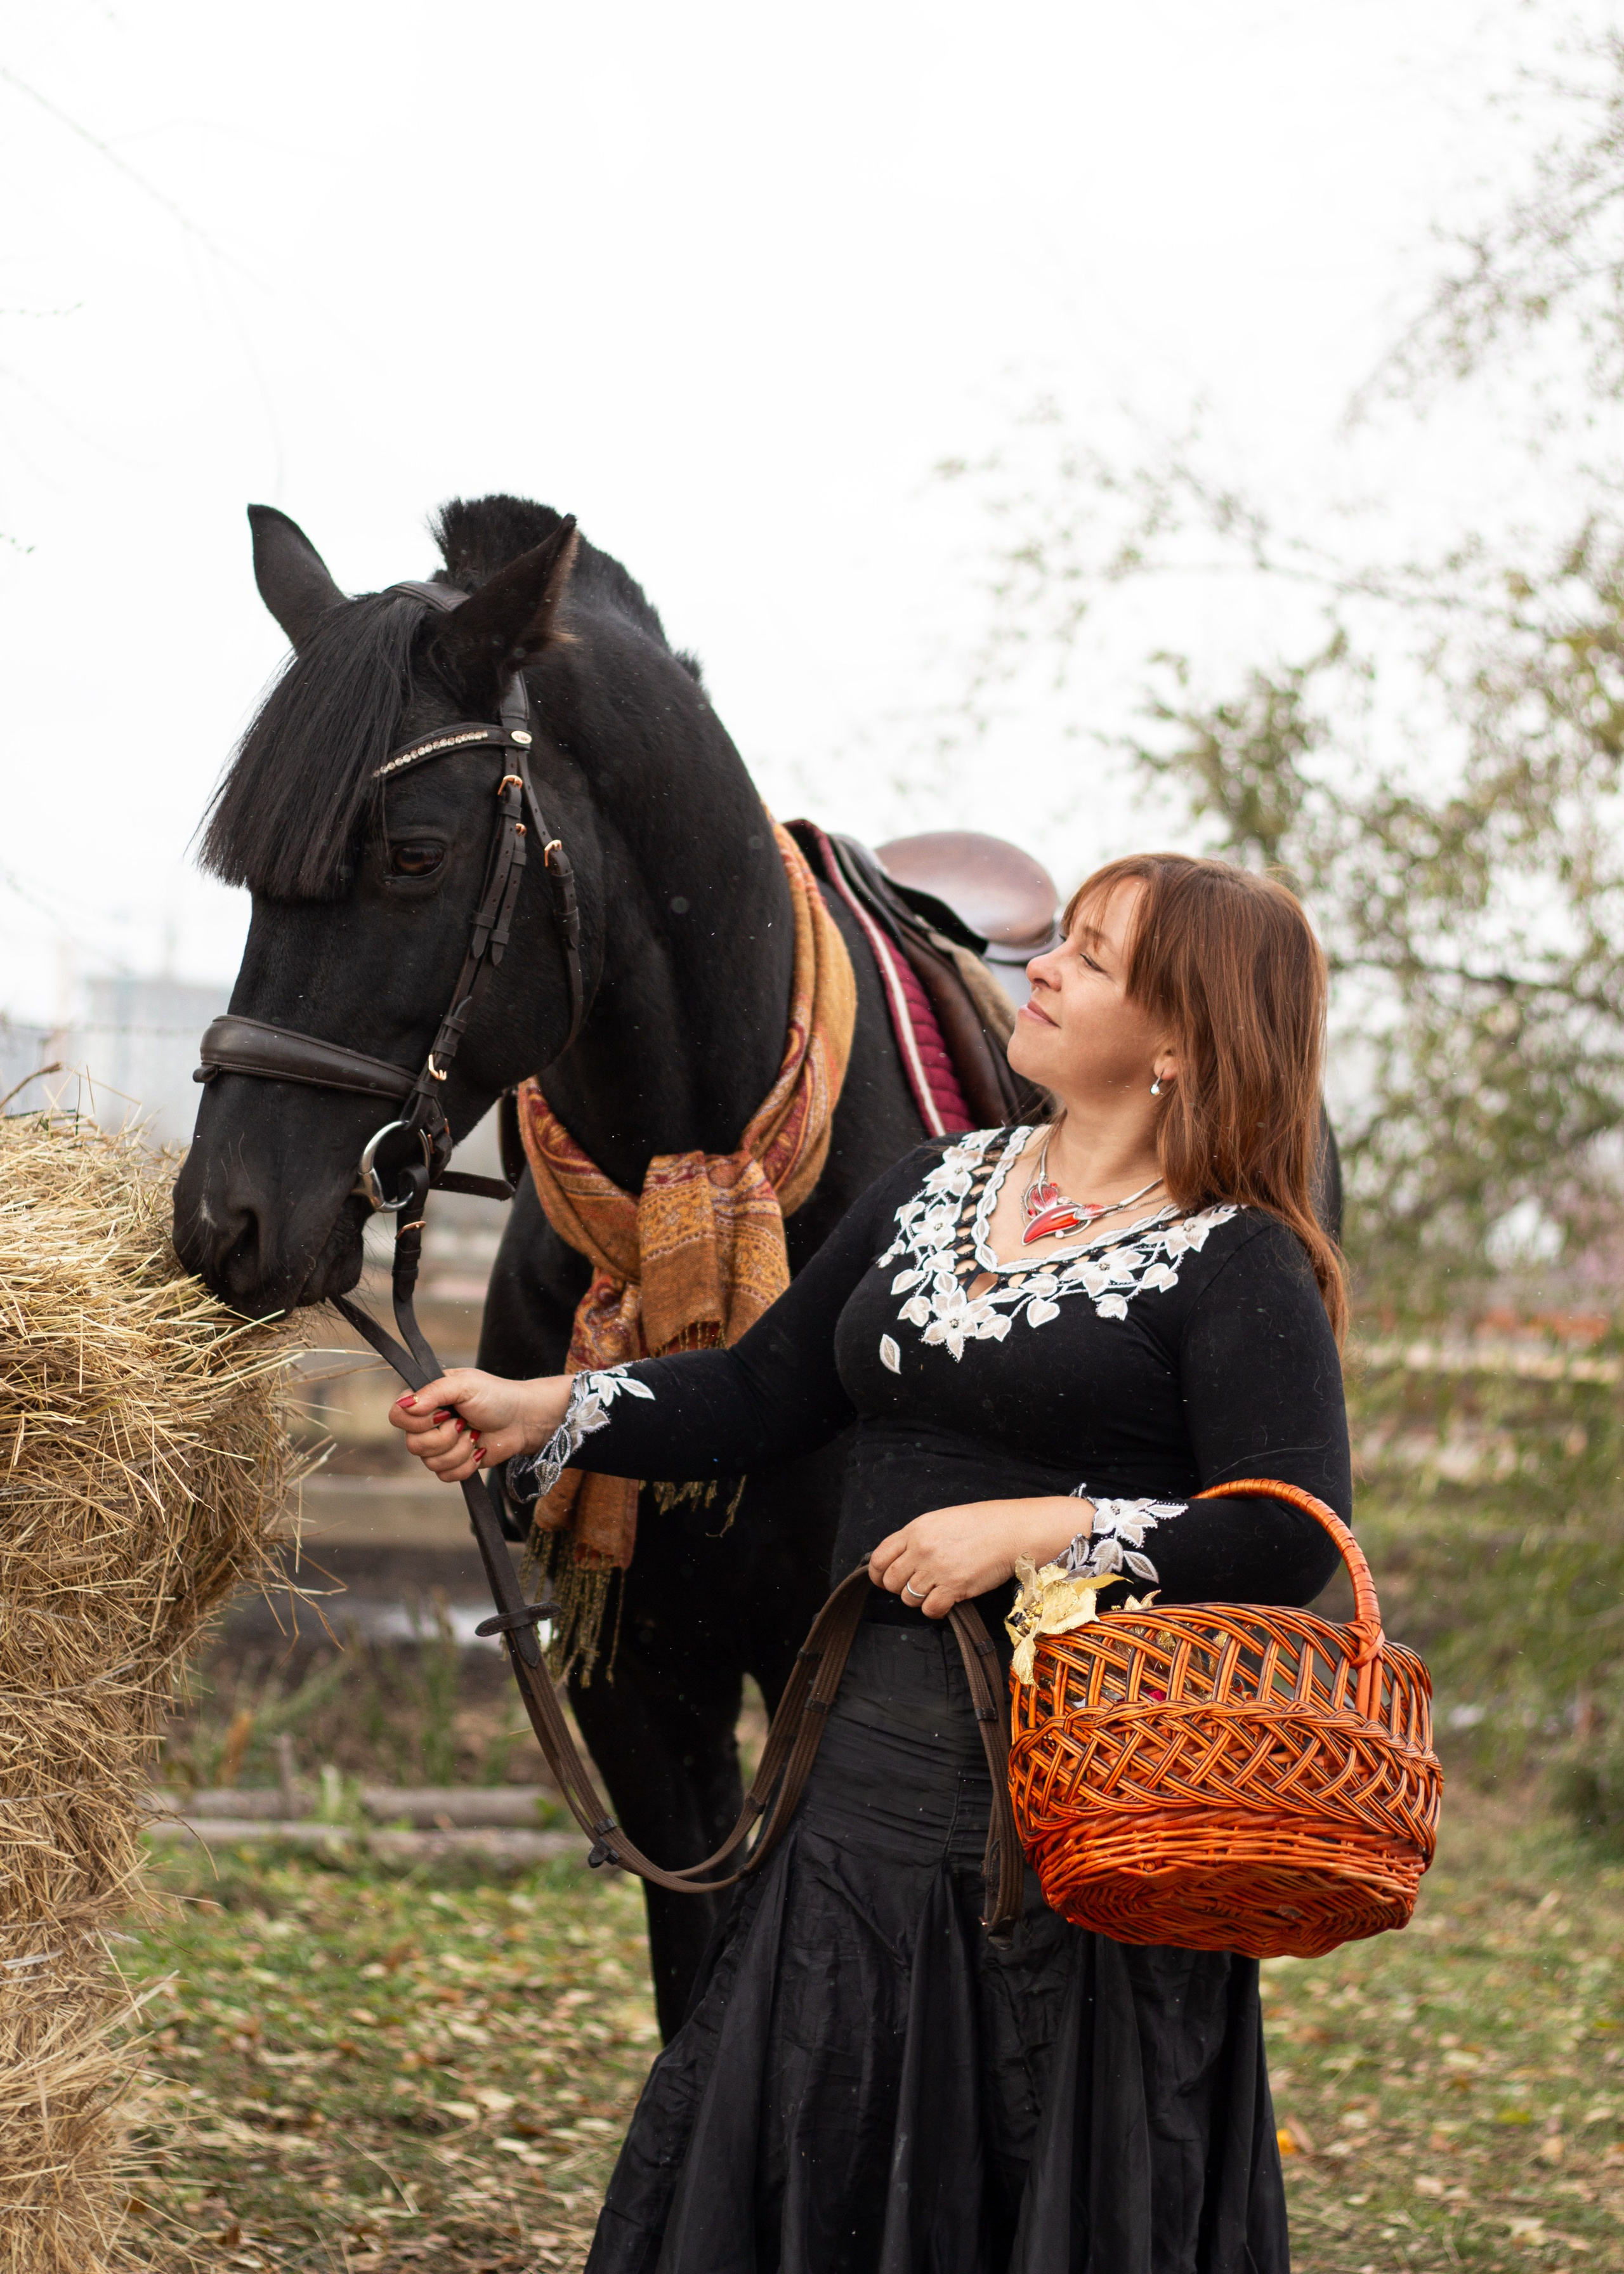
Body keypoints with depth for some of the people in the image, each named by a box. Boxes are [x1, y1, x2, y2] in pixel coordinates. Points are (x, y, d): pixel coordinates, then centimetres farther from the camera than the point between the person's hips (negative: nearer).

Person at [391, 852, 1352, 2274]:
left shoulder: (1238, 1267, -8)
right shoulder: (935, 1189, 13)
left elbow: (1293, 1537, -18)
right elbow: (763, 1396, 15)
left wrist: (1039, 1528, -22)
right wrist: (540, 1414, 4)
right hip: (875, 1771, 7)